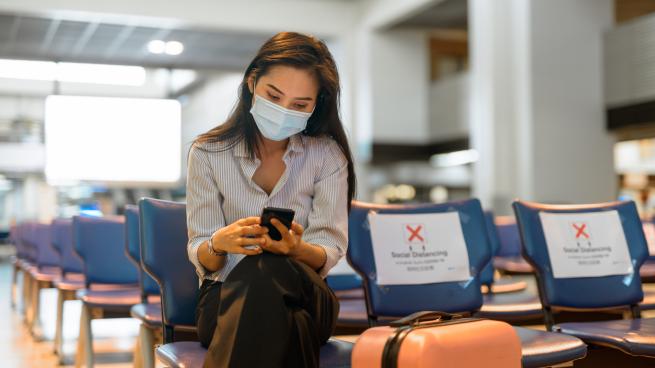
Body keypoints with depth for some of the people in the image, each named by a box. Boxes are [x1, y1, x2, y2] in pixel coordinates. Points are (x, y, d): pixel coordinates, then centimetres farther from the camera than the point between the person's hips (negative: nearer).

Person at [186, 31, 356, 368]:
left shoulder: (328, 155, 2)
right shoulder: (207, 152, 1)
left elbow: (329, 254, -5)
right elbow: (201, 259, -2)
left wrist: (297, 249, -30)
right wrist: (219, 243, -28)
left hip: (304, 296, 1)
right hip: (225, 296, -1)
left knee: (267, 270, -37)